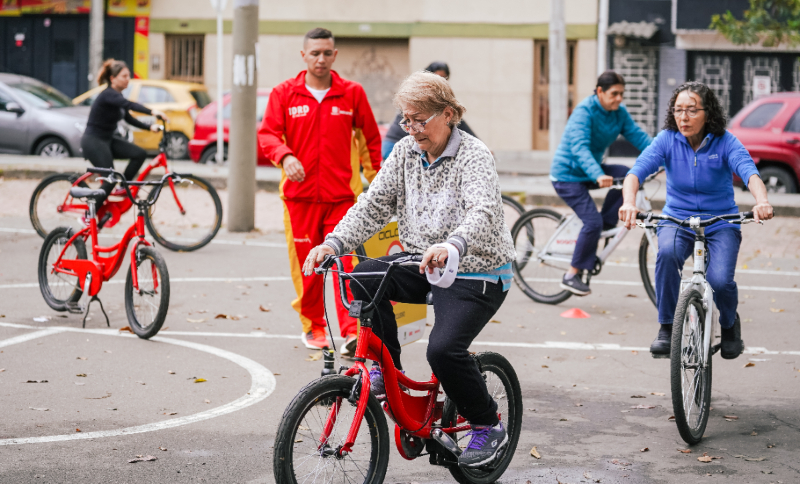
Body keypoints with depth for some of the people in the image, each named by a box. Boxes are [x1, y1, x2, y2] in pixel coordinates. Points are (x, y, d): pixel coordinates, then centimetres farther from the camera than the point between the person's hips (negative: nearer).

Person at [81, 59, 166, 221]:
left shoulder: (117, 96, 10)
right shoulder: (108, 95, -20)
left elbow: (128, 119, 16)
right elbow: (129, 104, -39)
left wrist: (149, 127, 2)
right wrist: (152, 112, -53)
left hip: (107, 140, 9)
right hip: (93, 141, -9)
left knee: (139, 154, -8)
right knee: (110, 179, -14)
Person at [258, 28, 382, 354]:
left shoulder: (352, 94, 5)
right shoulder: (284, 94, 5)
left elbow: (371, 138, 13)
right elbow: (268, 134, -1)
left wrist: (374, 179, 11)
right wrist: (285, 156, -21)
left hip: (341, 195, -1)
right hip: (299, 194, 1)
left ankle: (351, 332, -11)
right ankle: (313, 327, 19)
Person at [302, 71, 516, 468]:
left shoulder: (473, 156, -16)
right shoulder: (406, 152, 3)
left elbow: (483, 212, -34)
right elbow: (374, 204, -3)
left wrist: (451, 246, -55)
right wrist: (334, 243, -20)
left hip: (477, 274, -6)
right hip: (422, 264, 6)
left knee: (444, 349, -25)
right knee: (365, 277, -19)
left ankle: (488, 426, 0)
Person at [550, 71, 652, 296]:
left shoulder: (619, 112, -1)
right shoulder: (585, 111, -23)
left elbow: (638, 136, -7)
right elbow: (580, 147, -35)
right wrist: (598, 175, -50)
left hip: (590, 171, 7)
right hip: (568, 174, -7)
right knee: (592, 221, -18)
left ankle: (606, 224, -3)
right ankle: (572, 275, -6)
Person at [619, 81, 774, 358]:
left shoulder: (725, 142, -9)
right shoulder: (667, 140, -6)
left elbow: (749, 172, -26)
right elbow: (637, 171, -19)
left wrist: (761, 200, -48)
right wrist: (629, 202, -41)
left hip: (721, 223, -1)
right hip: (677, 220, 1)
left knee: (719, 280, -25)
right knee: (667, 252, -34)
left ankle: (729, 325, 12)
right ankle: (666, 328, -16)